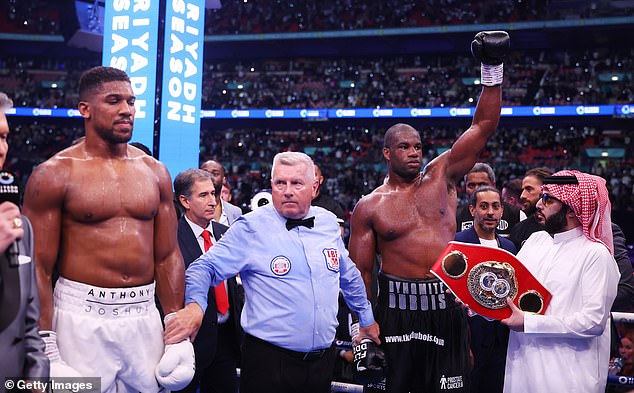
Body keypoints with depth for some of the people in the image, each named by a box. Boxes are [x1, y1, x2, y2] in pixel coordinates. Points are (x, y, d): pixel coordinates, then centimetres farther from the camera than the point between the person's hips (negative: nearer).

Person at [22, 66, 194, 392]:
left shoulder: (155, 172, 7)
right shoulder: (55, 174, -5)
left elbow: (167, 256, 9)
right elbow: (38, 268, -8)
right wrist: (46, 352, -13)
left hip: (144, 316, 4)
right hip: (82, 319, -4)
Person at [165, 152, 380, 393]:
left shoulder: (329, 222, 8)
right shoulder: (251, 227, -8)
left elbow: (349, 275, 21)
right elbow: (206, 267, -11)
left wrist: (366, 318, 28)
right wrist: (194, 305, -29)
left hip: (323, 358, 5)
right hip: (269, 361, -5)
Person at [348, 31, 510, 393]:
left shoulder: (441, 176, 5)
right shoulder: (369, 207, -1)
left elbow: (483, 127, 0)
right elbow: (360, 271, 0)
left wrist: (493, 72, -8)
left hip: (447, 305, 2)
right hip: (397, 309, -2)